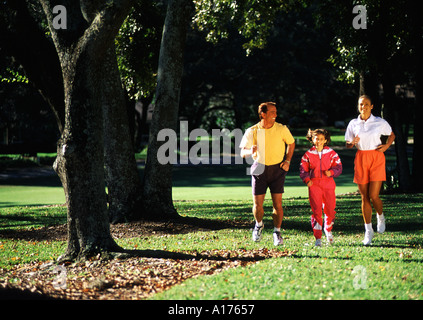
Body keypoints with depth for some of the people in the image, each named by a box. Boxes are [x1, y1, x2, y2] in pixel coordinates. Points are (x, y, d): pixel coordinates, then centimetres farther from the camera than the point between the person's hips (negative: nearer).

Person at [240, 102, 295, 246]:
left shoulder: (282, 129, -5)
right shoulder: (252, 131, -7)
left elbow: (291, 143, 13)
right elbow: (243, 152, -8)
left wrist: (287, 161, 4)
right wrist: (250, 151, -30)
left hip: (277, 169, 0)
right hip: (259, 169, 0)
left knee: (277, 204, -5)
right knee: (257, 204, -1)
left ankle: (277, 232, 13)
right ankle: (259, 224, 31)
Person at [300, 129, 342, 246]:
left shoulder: (331, 153, 6)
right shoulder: (308, 154, 5)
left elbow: (338, 167, 4)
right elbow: (303, 169, 7)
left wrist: (331, 172, -17)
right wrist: (307, 179, -11)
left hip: (328, 184, 1)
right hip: (314, 184, -1)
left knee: (330, 209, 5)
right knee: (316, 211, -6)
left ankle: (328, 230, 36)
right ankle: (318, 238, -2)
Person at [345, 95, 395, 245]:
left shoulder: (380, 122, 1)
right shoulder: (353, 123, 6)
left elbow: (392, 135, 16)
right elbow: (348, 144, 12)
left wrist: (386, 145, -2)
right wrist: (353, 142, -11)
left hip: (376, 158, -2)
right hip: (361, 158, 2)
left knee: (373, 195, -10)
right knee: (364, 197, 2)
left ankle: (381, 217, 22)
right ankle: (368, 230, 11)